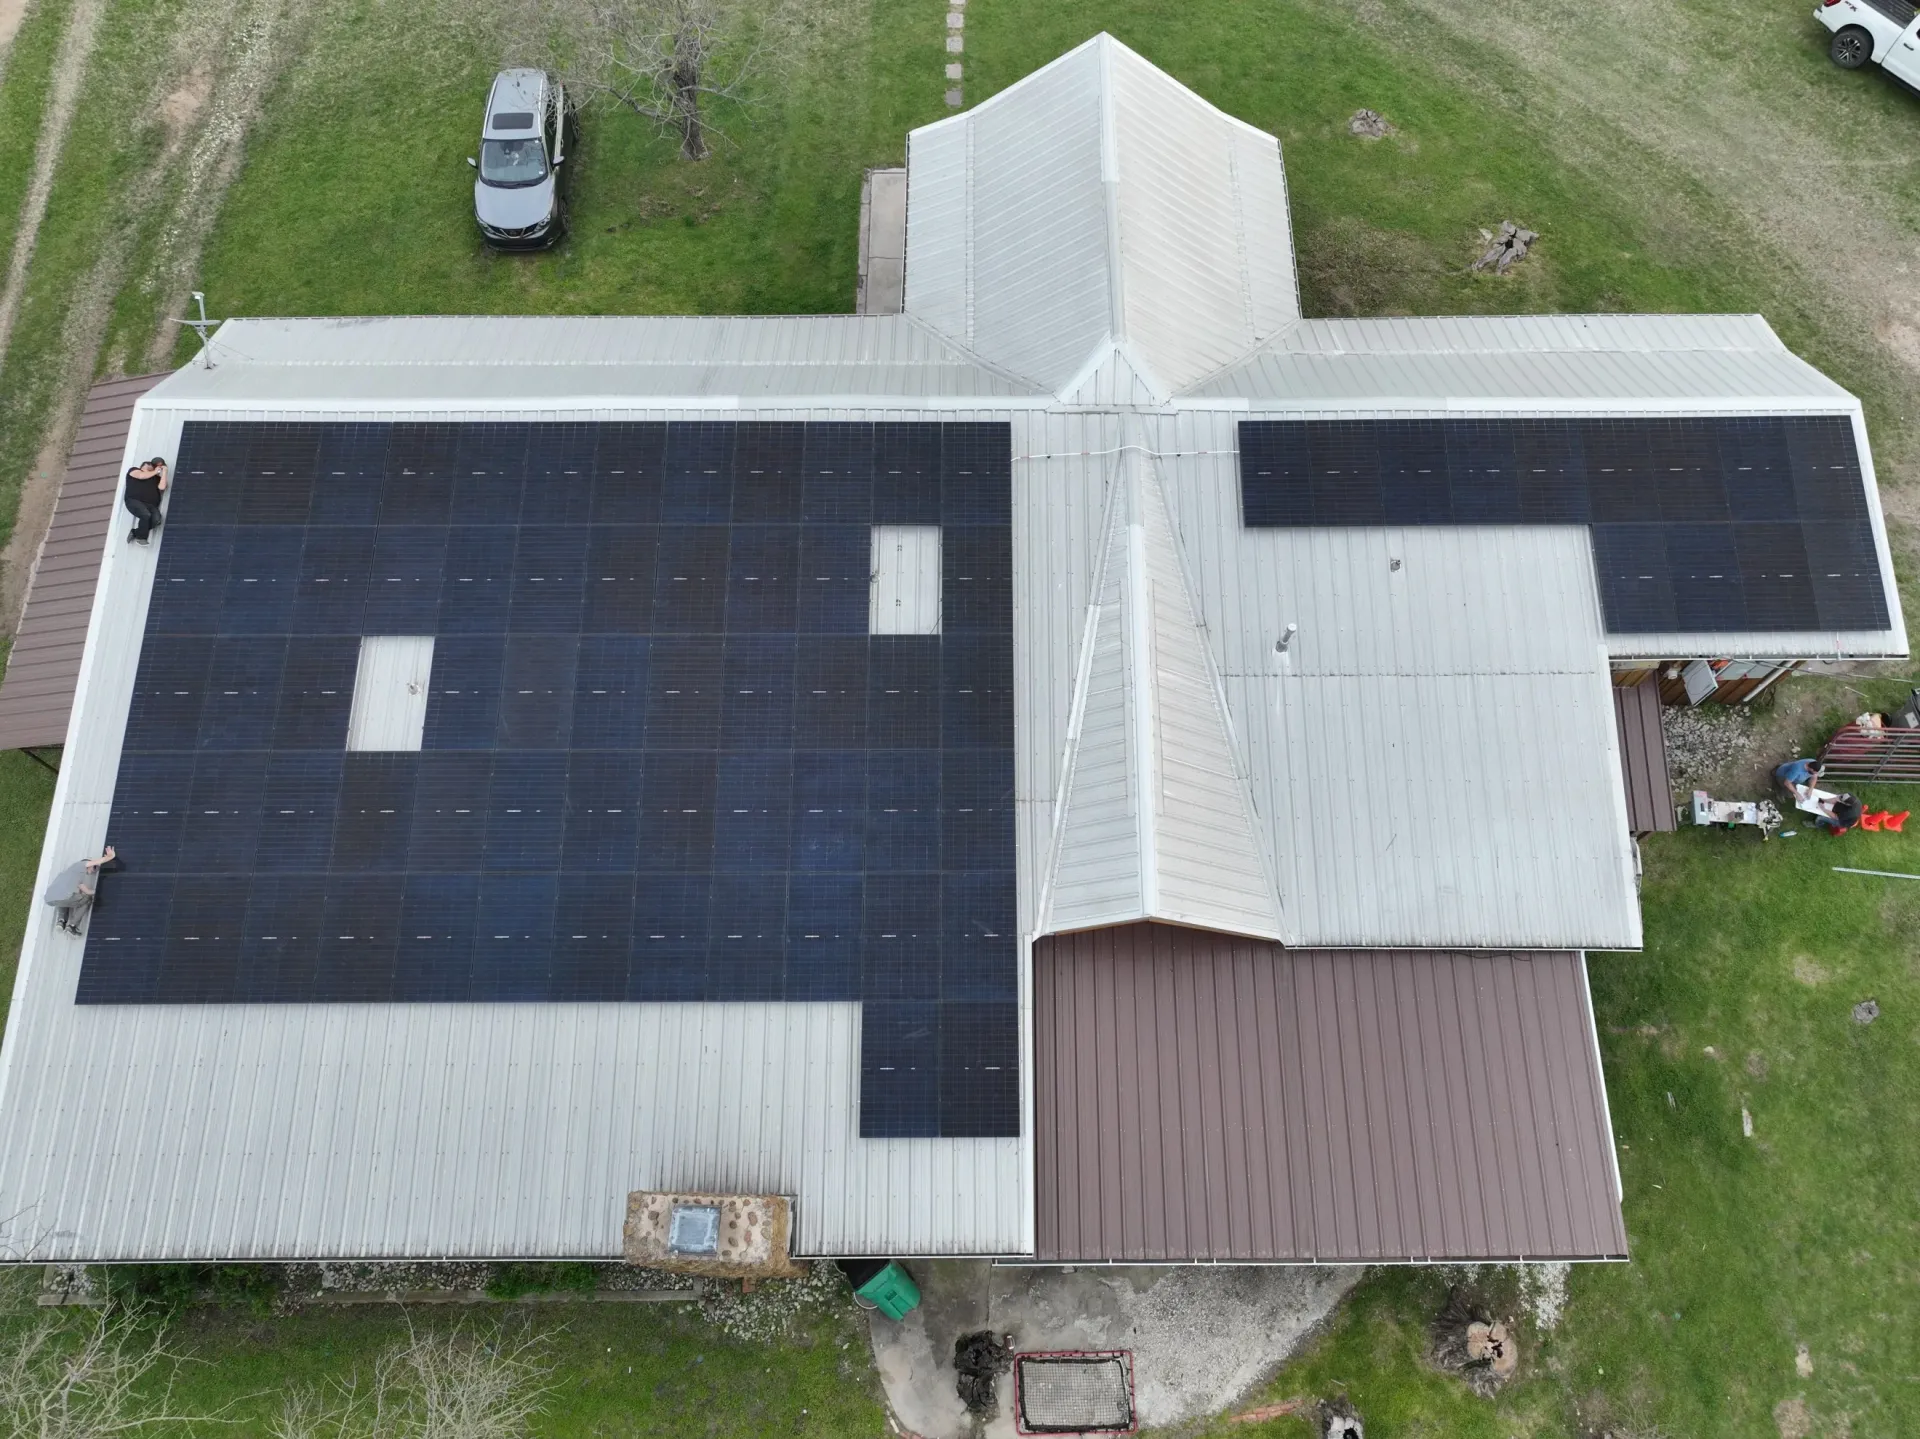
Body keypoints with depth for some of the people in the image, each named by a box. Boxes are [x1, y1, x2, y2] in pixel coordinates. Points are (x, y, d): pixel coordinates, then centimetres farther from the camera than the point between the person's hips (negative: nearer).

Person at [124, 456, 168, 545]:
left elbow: (162, 487, 2)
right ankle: (141, 537, -13)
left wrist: (164, 471, 6)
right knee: (146, 515, -33)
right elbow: (141, 476, -6)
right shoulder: (134, 470, 17)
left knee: (156, 519, -27)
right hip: (134, 501, -3)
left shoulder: (156, 477, 23)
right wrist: (155, 472, 7)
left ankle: (135, 533, -5)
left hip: (151, 505, 3)